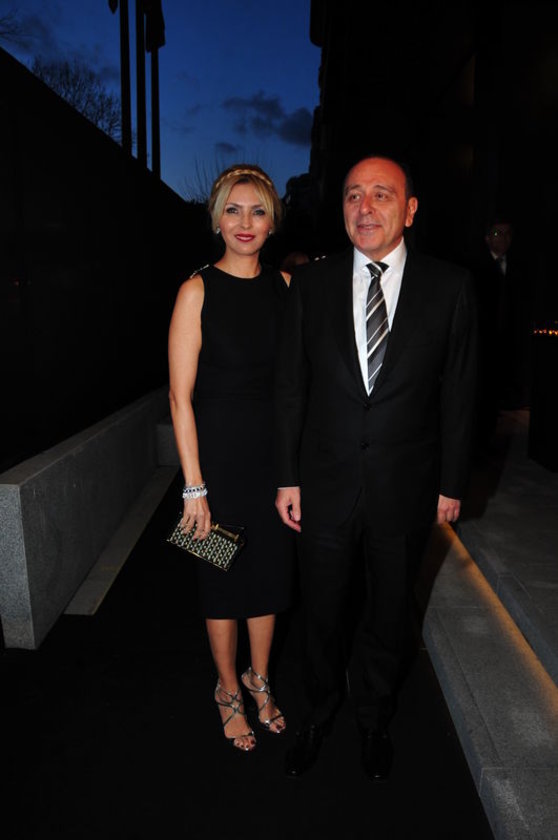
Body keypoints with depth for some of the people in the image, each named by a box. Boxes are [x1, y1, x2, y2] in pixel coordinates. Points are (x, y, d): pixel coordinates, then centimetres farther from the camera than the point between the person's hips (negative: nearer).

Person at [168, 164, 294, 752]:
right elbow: (181, 396, -11)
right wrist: (194, 486, -13)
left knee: (269, 569, 17)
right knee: (223, 577, 12)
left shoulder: (285, 284, 3)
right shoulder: (198, 289, -10)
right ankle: (229, 691, 38)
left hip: (275, 449, 4)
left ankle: (259, 680, 42)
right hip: (218, 450, -4)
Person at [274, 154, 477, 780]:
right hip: (325, 486, 1)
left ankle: (375, 721, 46)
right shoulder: (311, 283, -1)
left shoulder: (450, 287, -4)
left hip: (406, 490, 0)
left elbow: (458, 393, -1)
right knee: (321, 611, 17)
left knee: (389, 611, 19)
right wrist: (287, 477, -1)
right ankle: (316, 717, 44)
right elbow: (290, 386, 0)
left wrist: (451, 484, 0)